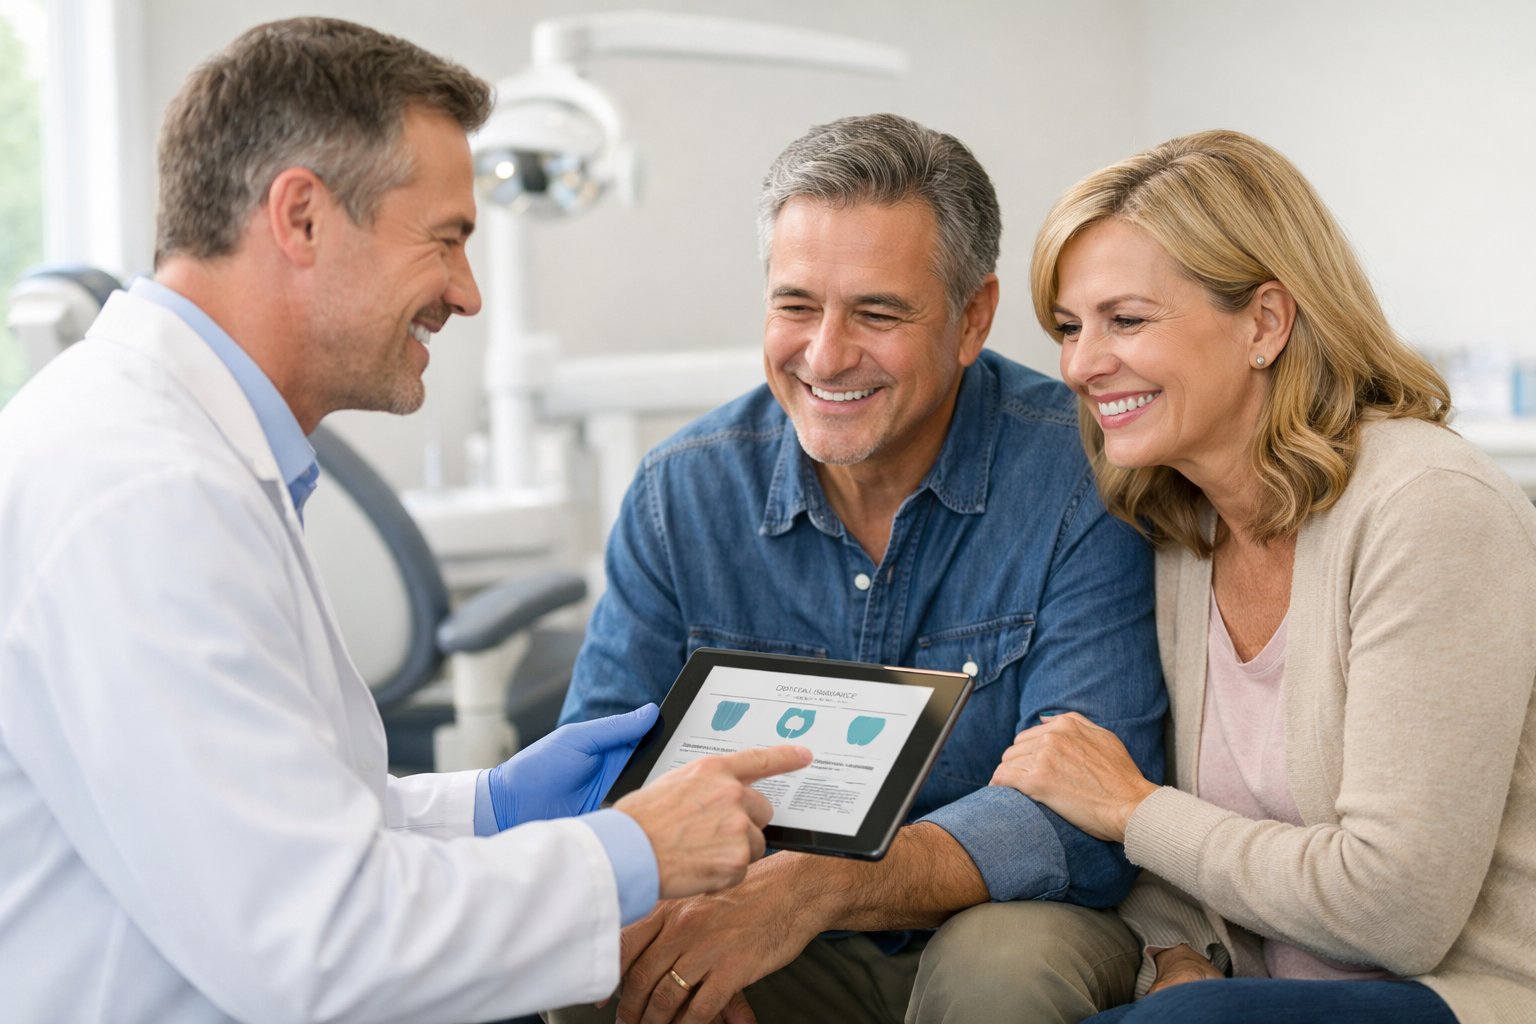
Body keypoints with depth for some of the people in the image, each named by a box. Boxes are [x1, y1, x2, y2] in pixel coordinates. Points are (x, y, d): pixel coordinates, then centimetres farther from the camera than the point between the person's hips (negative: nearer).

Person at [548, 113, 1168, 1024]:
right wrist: (653, 910, -27)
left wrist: (812, 889, -36)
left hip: (1004, 925, -1)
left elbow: (1083, 818, -21)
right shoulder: (683, 494, -2)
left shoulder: (1083, 477, -15)